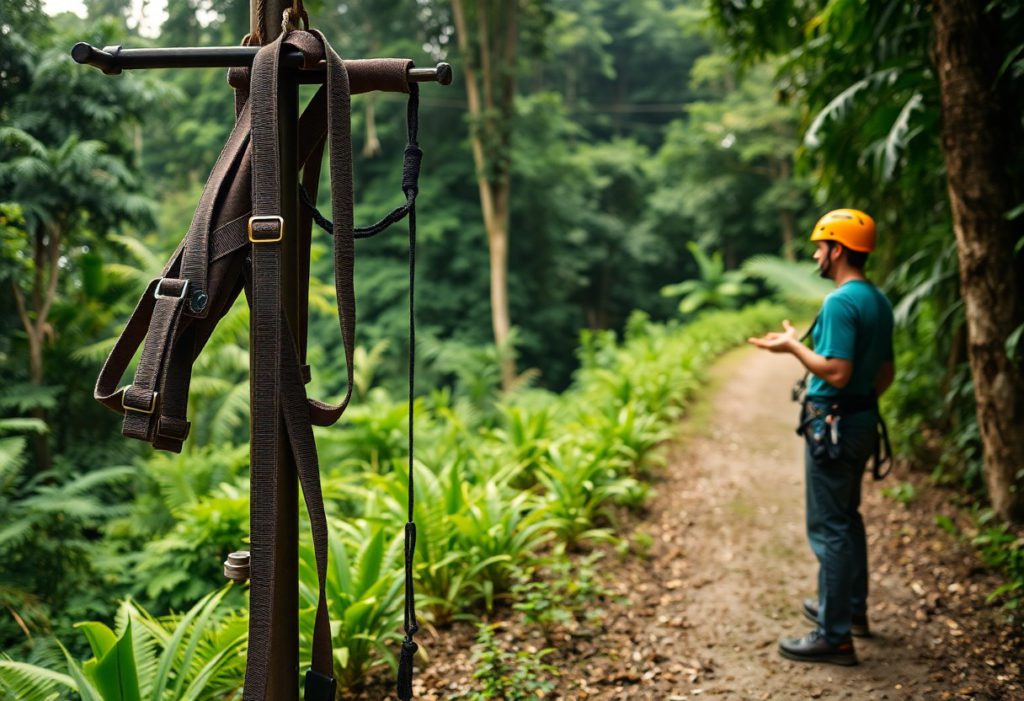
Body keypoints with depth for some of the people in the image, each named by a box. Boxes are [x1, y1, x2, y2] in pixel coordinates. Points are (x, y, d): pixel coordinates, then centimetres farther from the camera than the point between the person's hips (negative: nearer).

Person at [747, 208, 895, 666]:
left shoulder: (841, 302, -20)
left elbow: (837, 372, -27)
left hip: (833, 426, -10)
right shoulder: (879, 302, 10)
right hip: (863, 419, 10)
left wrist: (793, 346, -15)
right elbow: (886, 373, 16)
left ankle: (835, 637, 1)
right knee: (848, 517, 22)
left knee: (829, 528, -4)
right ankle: (853, 608, 36)